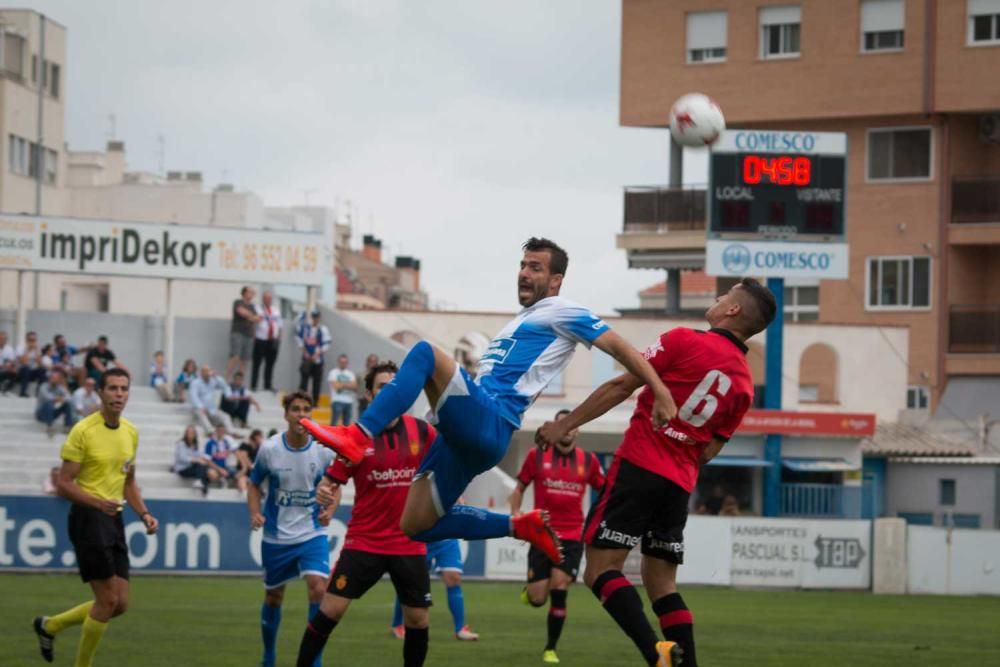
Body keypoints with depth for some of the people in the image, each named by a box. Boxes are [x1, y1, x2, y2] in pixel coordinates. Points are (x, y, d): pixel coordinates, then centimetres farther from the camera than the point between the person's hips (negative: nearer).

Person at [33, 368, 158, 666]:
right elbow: (64, 483, -12)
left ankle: (49, 625, 27)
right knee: (108, 600, -10)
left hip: (114, 519, 7)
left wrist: (144, 513, 6)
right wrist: (98, 502, -27)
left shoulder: (131, 432, 10)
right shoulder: (83, 431, -11)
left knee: (120, 604, 7)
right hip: (88, 518, -7)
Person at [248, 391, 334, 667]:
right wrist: (255, 513, -13)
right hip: (276, 538, 1)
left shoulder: (323, 452, -7)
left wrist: (329, 510, -12)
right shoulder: (269, 450, -8)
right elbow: (254, 485, 5)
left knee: (319, 590, -19)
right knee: (273, 597, 13)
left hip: (312, 534, -1)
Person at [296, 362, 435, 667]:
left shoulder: (422, 431, -1)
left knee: (417, 619, 3)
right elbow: (332, 481, -2)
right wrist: (324, 492, -23)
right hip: (364, 541, -2)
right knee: (330, 609, -9)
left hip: (410, 544, 2)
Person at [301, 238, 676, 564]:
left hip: (487, 426, -10)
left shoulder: (561, 313, 5)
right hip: (470, 433, 10)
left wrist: (661, 392, -14)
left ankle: (358, 436, -38)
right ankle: (523, 526, 13)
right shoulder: (523, 321, 32)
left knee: (425, 352, -28)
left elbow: (618, 347, -4)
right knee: (416, 527, 5)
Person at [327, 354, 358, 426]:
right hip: (337, 401, -5)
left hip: (349, 401, 5)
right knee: (334, 422, -10)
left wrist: (342, 385, -9)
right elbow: (336, 386, -13)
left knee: (347, 423, 7)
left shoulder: (350, 373, 15)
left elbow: (355, 387, 4)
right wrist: (348, 385, -2)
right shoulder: (333, 373, 0)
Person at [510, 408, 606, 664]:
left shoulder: (588, 460, 4)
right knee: (537, 600, -4)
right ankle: (530, 589, 35)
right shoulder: (537, 455, 1)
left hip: (572, 537, 0)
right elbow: (520, 488, 12)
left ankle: (551, 649, 4)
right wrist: (516, 515, -3)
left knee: (559, 591, -12)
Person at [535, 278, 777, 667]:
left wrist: (565, 425, -2)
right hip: (680, 485, 6)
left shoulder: (684, 341, -7)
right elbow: (709, 451, 14)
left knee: (601, 570, -8)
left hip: (639, 466, -6)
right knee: (661, 582, 14)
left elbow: (621, 387, -7)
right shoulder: (744, 385, 10)